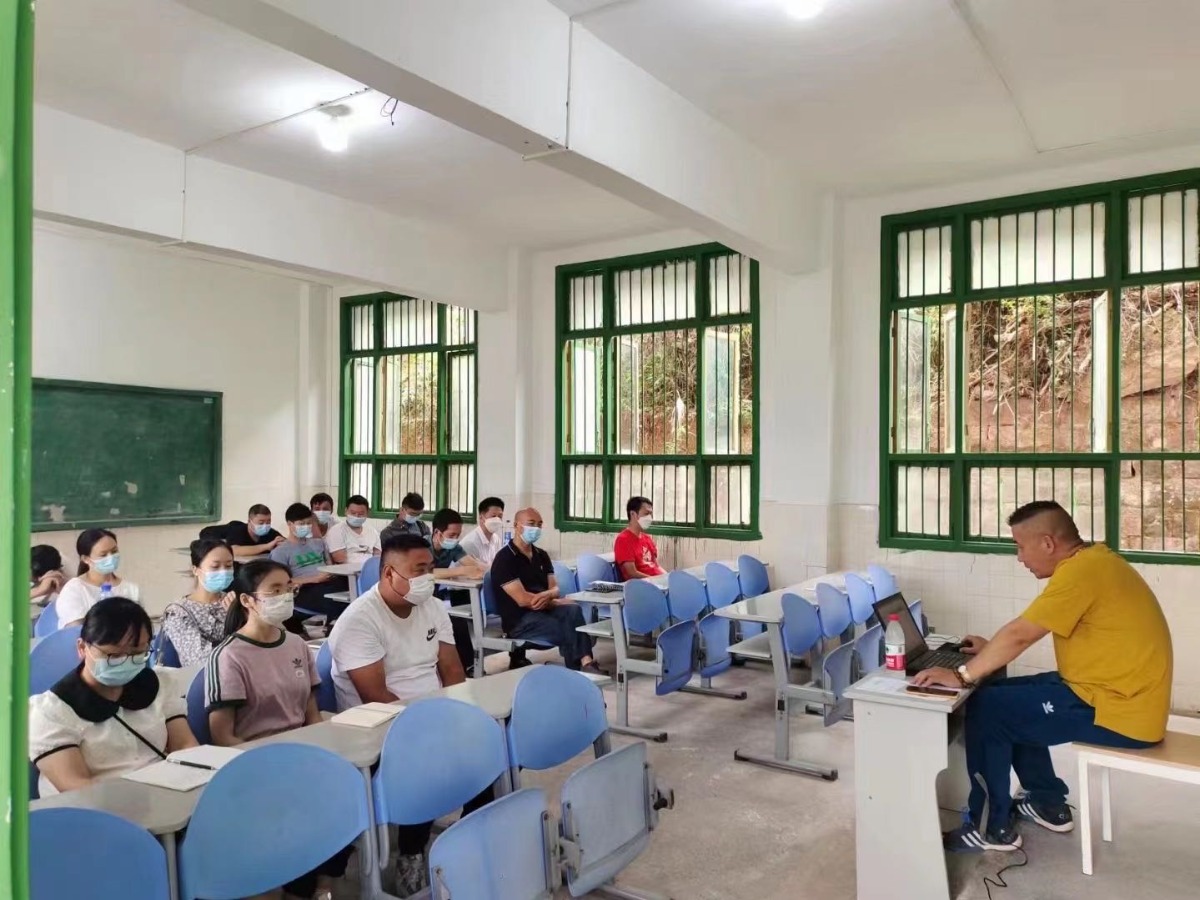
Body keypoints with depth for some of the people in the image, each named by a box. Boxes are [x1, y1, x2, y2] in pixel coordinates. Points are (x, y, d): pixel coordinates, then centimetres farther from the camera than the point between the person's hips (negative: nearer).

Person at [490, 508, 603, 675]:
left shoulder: (541, 555, 16)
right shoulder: (505, 558, -8)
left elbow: (554, 588, 9)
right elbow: (523, 600, -17)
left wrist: (547, 595, -17)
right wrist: (558, 602, -8)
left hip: (544, 610, 6)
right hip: (519, 619, -6)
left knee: (573, 611, -26)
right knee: (569, 629, -28)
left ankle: (585, 663, -36)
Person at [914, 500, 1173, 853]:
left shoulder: (1081, 570, -22)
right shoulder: (1091, 559, 9)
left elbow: (1019, 634, -23)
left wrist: (961, 675, -17)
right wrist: (992, 649, 14)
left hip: (1118, 711, -10)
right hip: (1120, 694, 10)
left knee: (985, 708, -8)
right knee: (1007, 695, 19)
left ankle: (992, 828, 4)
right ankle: (1048, 802, 28)